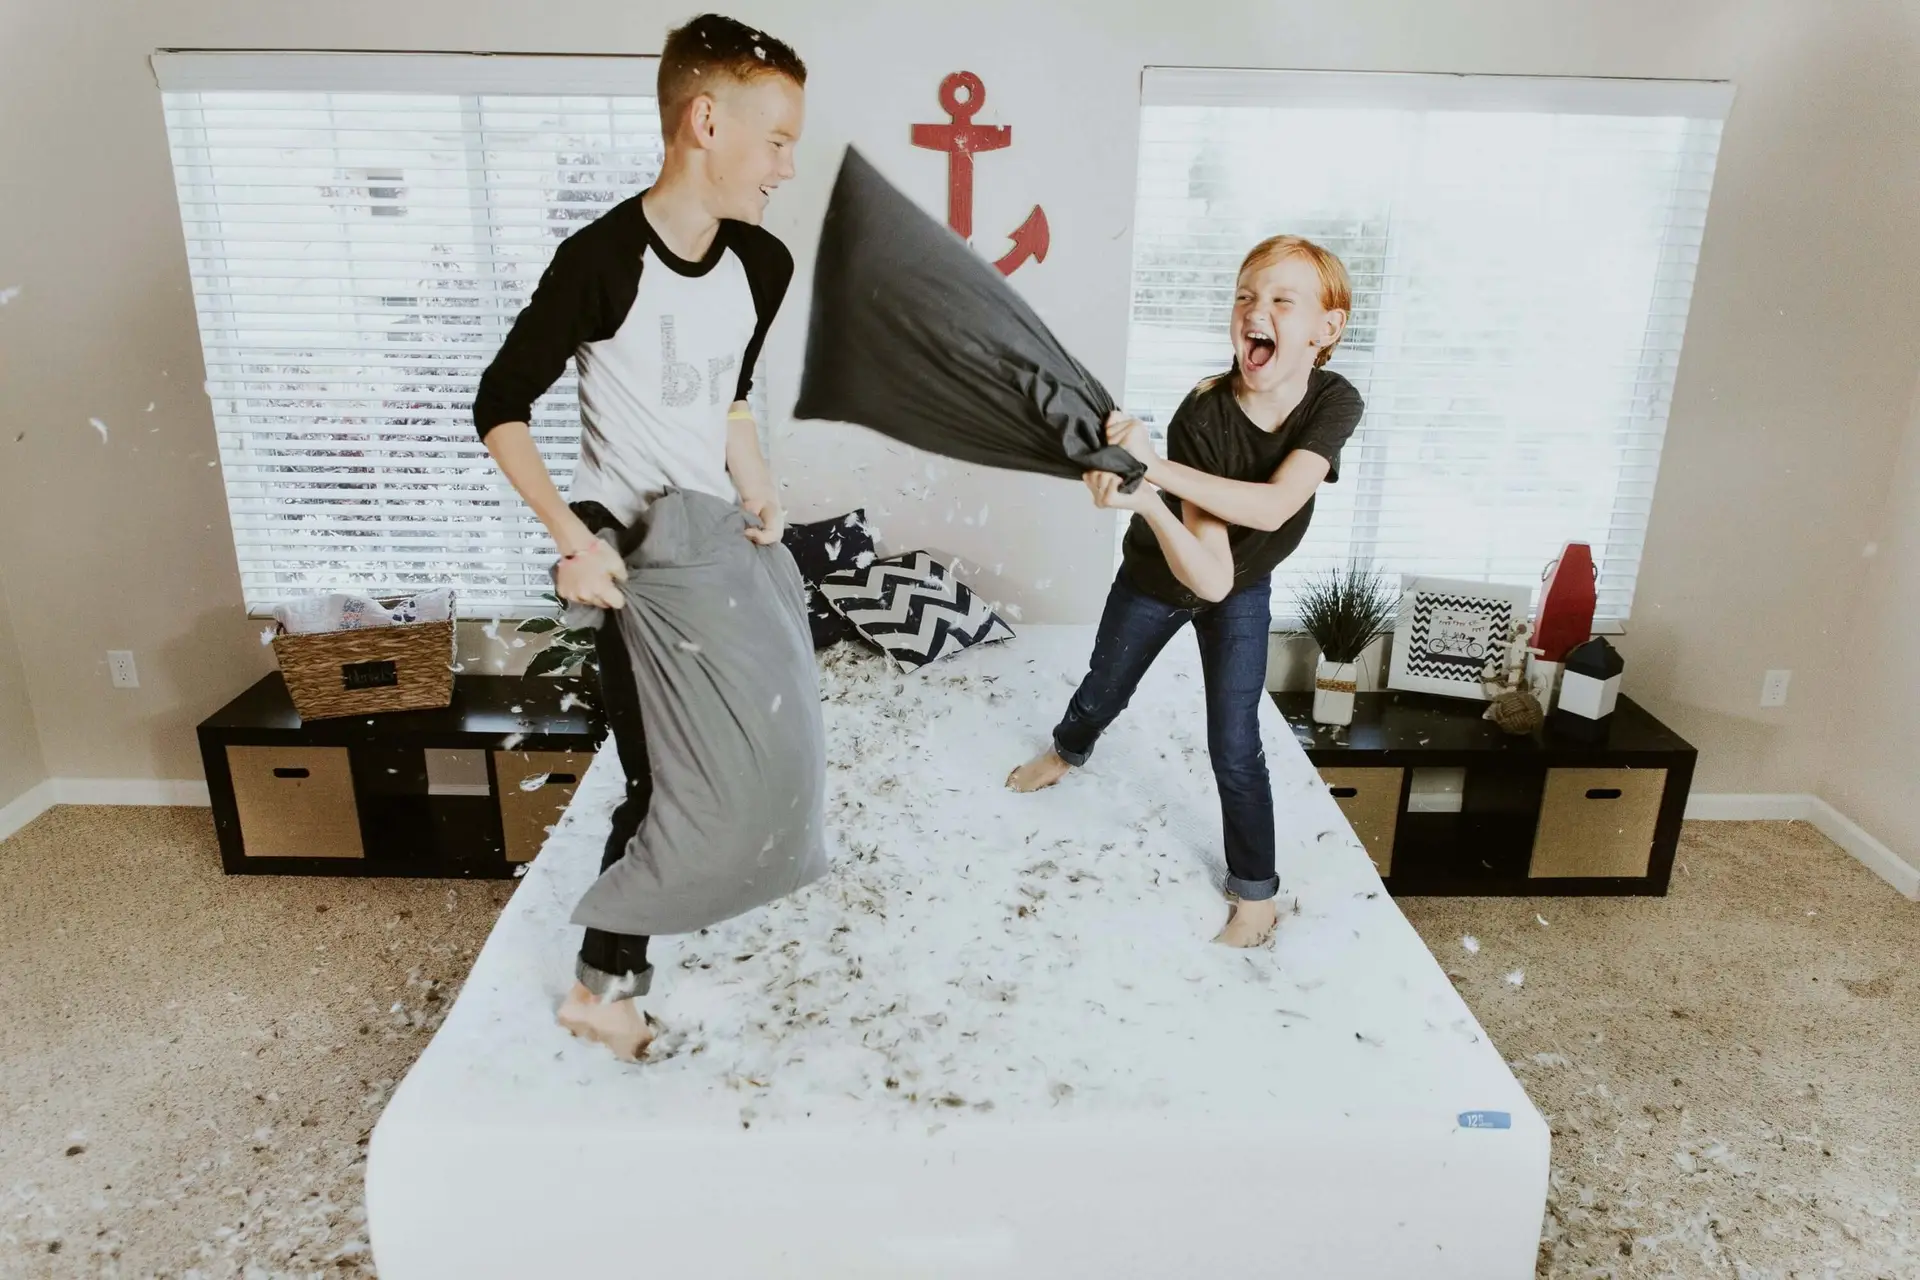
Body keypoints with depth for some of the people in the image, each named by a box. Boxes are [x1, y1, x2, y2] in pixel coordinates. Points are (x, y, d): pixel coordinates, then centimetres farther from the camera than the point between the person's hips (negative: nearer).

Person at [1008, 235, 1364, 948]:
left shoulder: (1335, 402, -28)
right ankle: (1067, 751, 59)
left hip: (1245, 594, 1)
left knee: (1234, 747, -3)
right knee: (1103, 692, 22)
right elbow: (1209, 576, -41)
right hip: (1156, 578, 0)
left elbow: (1273, 507, -43)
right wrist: (1146, 503, -60)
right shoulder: (1202, 417, -35)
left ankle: (1256, 895, 19)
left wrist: (1155, 467, -52)